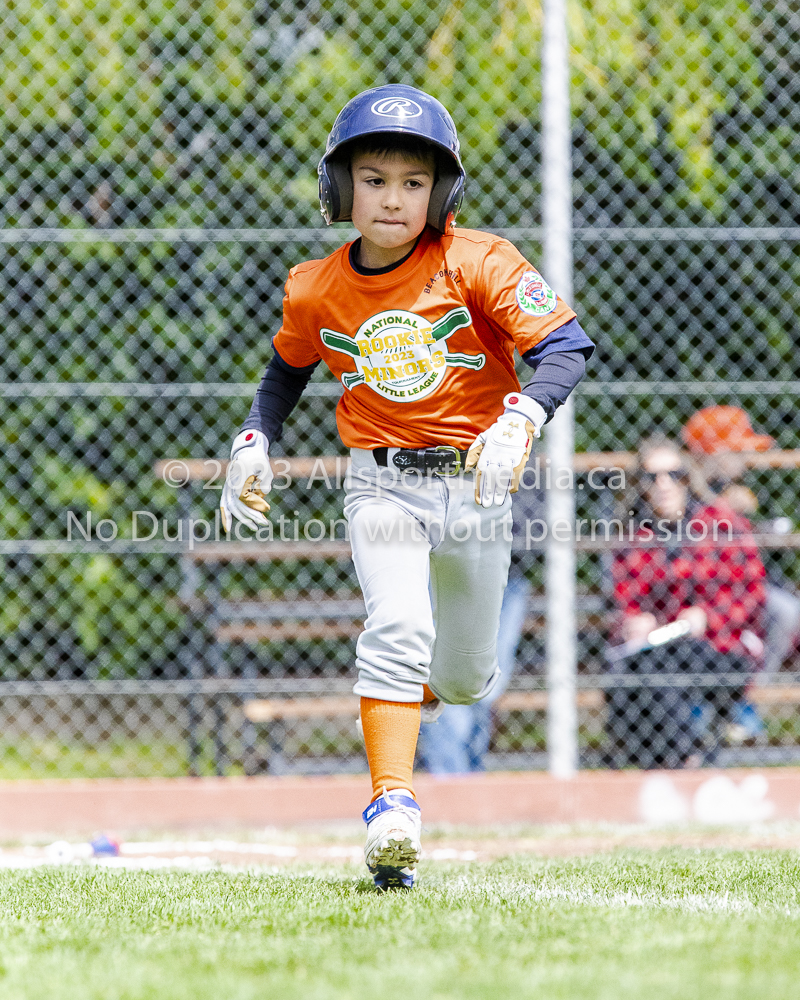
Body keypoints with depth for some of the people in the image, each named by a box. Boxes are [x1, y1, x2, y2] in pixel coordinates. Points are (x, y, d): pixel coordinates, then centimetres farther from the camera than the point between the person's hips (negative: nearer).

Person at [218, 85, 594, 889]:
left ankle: (413, 681, 51)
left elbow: (567, 347, -18)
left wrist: (519, 421, -34)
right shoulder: (316, 291, -1)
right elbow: (288, 370, 21)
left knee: (462, 680, 13)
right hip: (381, 485, 0)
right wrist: (253, 443, 7)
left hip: (474, 489, 0)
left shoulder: (477, 264, -11)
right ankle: (392, 809, -29)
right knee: (397, 627, -27)